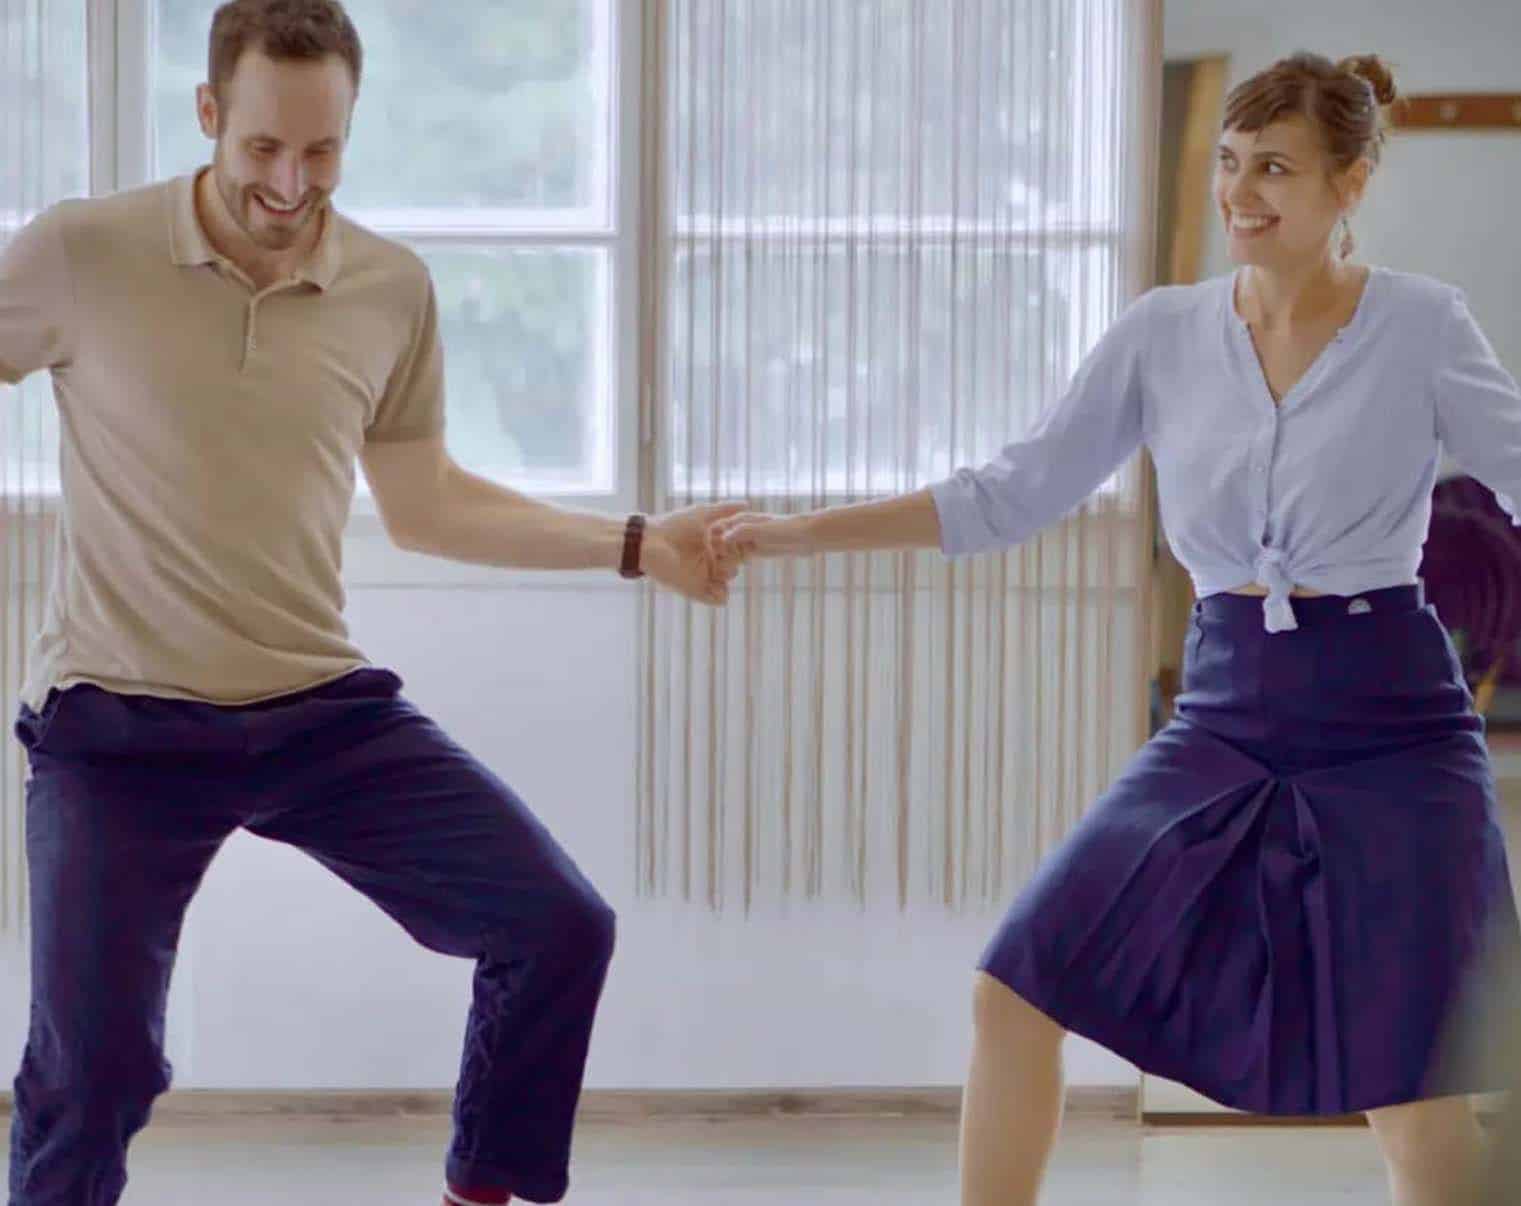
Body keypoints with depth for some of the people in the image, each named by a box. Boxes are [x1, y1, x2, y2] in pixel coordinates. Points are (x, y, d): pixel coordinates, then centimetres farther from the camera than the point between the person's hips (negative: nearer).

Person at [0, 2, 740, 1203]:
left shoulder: (394, 290, 2)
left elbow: (426, 507, 14)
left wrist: (639, 544, 10)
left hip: (324, 709, 4)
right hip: (118, 728, -3)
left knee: (560, 928, -4)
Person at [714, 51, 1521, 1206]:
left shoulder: (1422, 326, -6)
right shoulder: (1164, 333, 2)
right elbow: (1014, 493, 4)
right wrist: (804, 531, 1)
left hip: (1390, 728, -3)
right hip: (1225, 721, 4)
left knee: (1420, 1107, -7)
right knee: (1015, 991, -1)